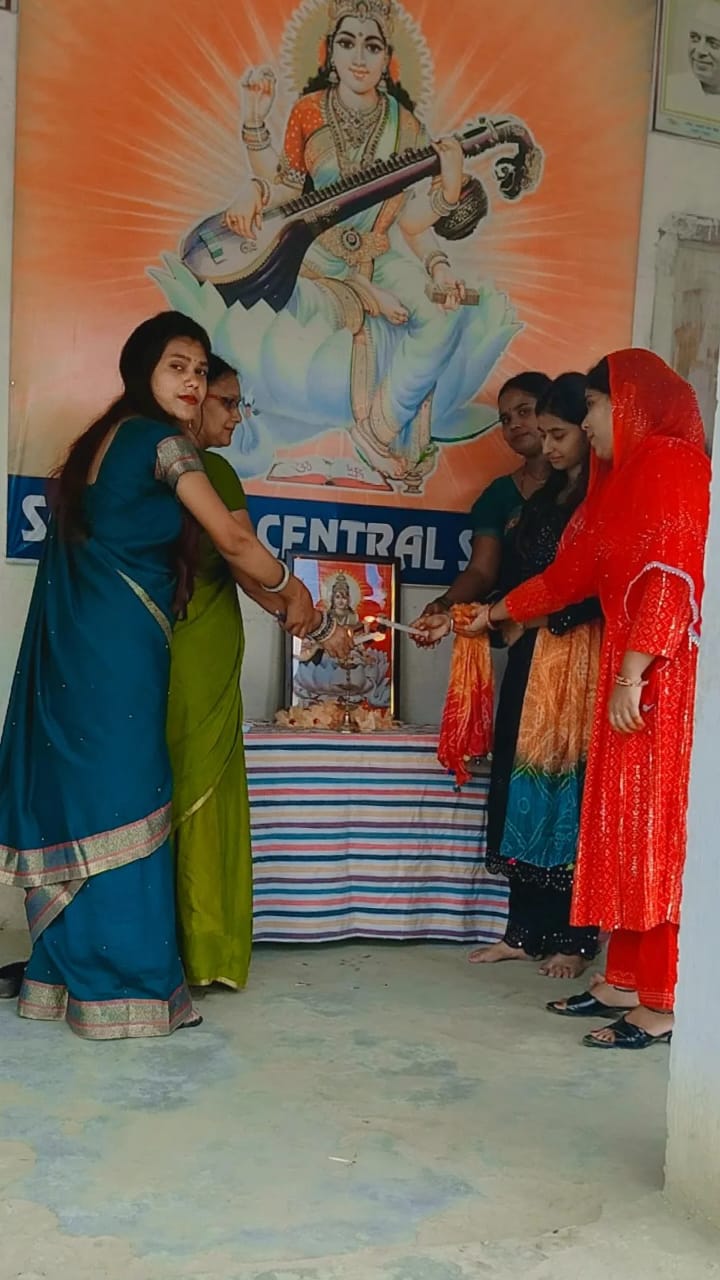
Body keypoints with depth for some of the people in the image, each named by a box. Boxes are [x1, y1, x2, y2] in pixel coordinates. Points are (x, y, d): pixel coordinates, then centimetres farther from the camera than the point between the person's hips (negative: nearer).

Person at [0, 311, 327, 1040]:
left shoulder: (103, 438, 19)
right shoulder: (162, 440, -7)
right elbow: (232, 541, -9)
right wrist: (292, 591, 9)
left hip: (79, 644, 9)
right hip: (120, 645, -9)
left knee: (78, 802, 11)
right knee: (125, 808, -3)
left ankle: (66, 975, 20)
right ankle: (127, 988, 5)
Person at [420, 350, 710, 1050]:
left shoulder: (671, 463, -9)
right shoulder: (626, 475, 21)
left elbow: (672, 577, -19)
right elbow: (571, 574, 26)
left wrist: (631, 676, -22)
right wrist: (491, 614, 31)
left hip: (664, 678, -9)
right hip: (632, 676, 9)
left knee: (655, 833, -5)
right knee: (623, 830, 10)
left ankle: (662, 1007, 3)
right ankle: (625, 982, 19)